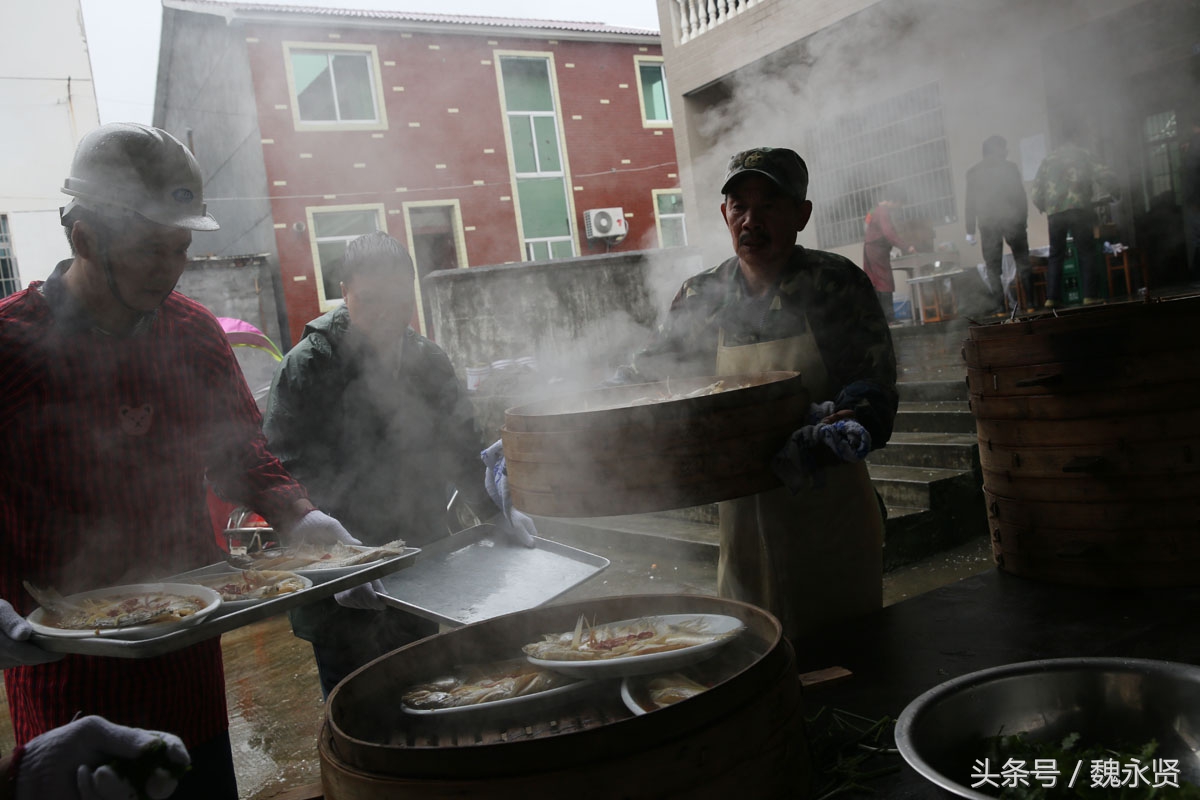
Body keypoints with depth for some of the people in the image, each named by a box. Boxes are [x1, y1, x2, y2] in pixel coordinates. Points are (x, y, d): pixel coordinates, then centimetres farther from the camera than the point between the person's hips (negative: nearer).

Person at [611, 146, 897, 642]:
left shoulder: (836, 284, -5)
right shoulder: (701, 297, 4)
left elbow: (873, 381, -11)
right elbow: (644, 374, 9)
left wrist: (845, 425, -32)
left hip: (835, 513, -2)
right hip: (744, 520, 3)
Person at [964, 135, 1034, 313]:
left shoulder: (973, 172, 5)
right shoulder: (1010, 167, 2)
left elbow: (971, 203, 3)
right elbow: (1021, 196, 0)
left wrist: (970, 230, 5)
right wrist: (1023, 220, 7)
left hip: (988, 224, 1)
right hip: (1012, 220, -1)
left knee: (993, 268, 2)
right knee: (1022, 263, 7)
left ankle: (1000, 309, -5)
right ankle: (1030, 305, 2)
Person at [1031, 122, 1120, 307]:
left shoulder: (1048, 159, 14)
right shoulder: (1083, 155, 5)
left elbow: (1037, 187, 11)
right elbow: (1106, 176, -3)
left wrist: (1043, 207, 22)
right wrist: (1115, 193, 14)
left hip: (1054, 213, 3)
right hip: (1078, 209, -3)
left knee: (1055, 255, 9)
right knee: (1086, 253, 2)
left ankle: (1052, 297, 3)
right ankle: (1090, 295, -5)